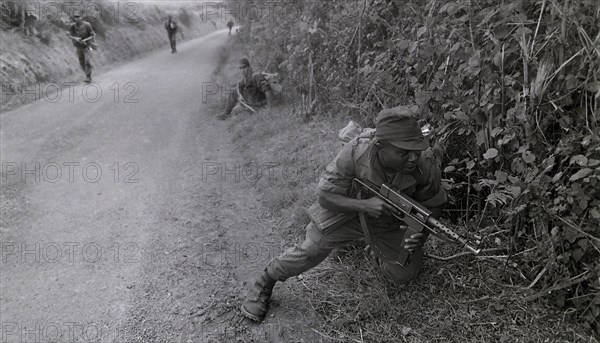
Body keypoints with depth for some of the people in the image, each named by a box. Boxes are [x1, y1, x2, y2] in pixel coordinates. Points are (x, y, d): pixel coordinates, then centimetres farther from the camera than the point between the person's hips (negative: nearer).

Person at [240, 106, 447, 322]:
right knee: (310, 251, -11)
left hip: (393, 223, 3)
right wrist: (364, 204, -43)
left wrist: (421, 233, -31)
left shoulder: (426, 164, -29)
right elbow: (325, 196, -26)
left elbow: (434, 206, -10)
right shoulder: (354, 153, -35)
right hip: (348, 210, -2)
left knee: (404, 276, 2)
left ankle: (378, 251, 36)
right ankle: (264, 284, 16)